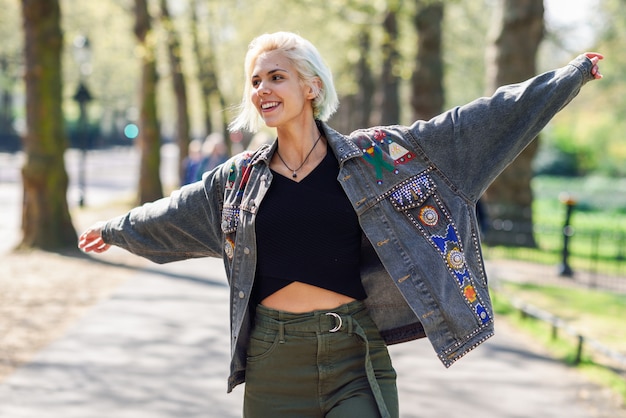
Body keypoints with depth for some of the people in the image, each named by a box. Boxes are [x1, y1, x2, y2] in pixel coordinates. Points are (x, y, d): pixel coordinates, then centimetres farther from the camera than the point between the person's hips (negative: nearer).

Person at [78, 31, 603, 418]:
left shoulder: (377, 156, -1)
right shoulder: (239, 178, 7)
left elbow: (474, 121, 2)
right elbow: (170, 214, 24)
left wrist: (569, 76, 5)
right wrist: (114, 229, 39)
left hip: (355, 355, -2)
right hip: (274, 361, 3)